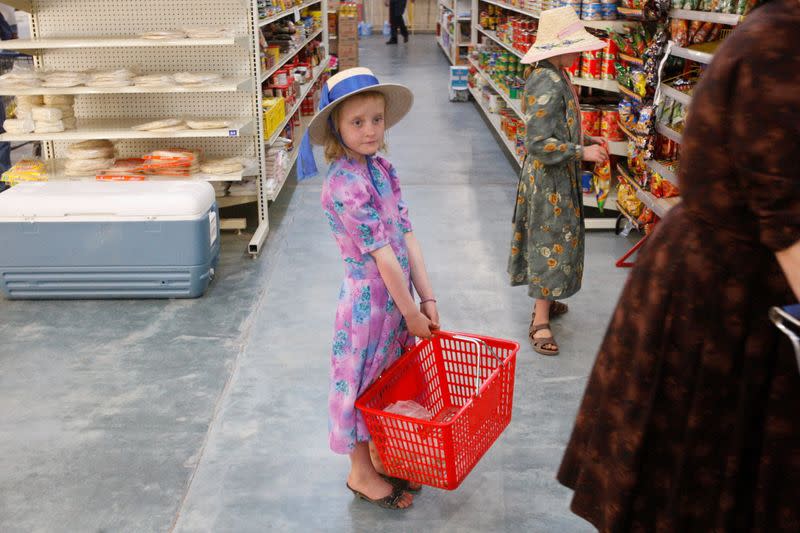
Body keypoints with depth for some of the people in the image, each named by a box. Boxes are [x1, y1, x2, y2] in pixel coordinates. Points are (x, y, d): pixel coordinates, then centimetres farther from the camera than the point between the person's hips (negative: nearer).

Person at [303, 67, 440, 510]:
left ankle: (382, 458, 41)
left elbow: (406, 235, 1)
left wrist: (427, 297, 0)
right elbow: (381, 254, -21)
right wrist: (411, 312, -16)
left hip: (396, 292, 8)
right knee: (363, 380, 10)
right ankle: (361, 474, 30)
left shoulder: (380, 168, 3)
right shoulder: (344, 184, -23)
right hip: (369, 297, -8)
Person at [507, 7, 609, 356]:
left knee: (555, 238, 19)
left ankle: (545, 300, 34)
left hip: (559, 176, 10)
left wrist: (586, 140, 7)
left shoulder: (558, 76, 7)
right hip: (548, 179, -10)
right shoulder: (547, 84, -25)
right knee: (550, 242, -4)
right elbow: (539, 144, -27)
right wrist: (582, 152, -22)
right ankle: (540, 321, 5)